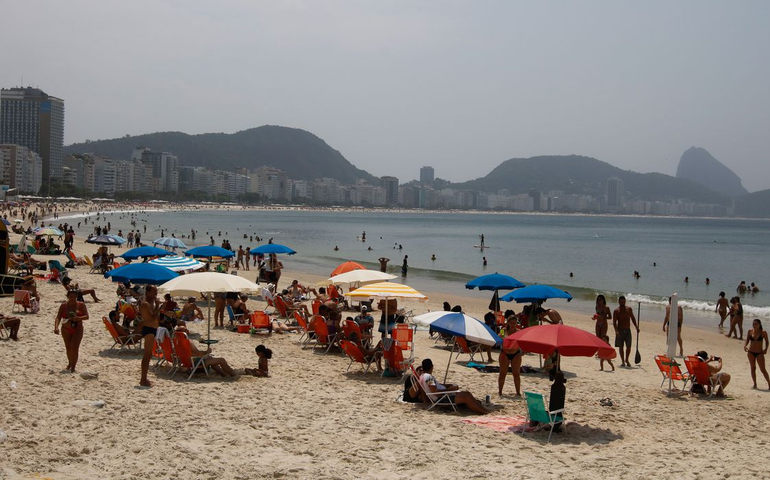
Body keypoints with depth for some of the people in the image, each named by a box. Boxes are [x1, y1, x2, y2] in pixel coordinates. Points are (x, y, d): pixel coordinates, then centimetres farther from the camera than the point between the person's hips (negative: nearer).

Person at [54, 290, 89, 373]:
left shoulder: (81, 305, -3)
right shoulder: (63, 306, -2)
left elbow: (87, 316, -8)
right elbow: (58, 317, -8)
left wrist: (78, 318, -27)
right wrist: (56, 327, -23)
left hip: (77, 329, -2)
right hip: (66, 330, 2)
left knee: (74, 347, -13)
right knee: (68, 347, 14)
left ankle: (73, 367, -10)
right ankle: (70, 363, 37)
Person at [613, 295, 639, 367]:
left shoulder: (629, 309, 8)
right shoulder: (616, 311, -2)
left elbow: (632, 318, 19)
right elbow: (614, 322, -8)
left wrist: (636, 326, 8)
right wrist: (616, 331, -21)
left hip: (628, 330, 2)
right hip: (620, 330, -2)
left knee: (629, 346, -5)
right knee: (621, 346, 1)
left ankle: (627, 360, 14)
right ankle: (622, 361, 11)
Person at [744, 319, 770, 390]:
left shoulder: (763, 333, -8)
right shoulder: (749, 332, -1)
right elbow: (747, 341, 5)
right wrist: (745, 346, -14)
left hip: (759, 353, -3)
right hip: (751, 352, 3)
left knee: (763, 369, -4)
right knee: (753, 368, 7)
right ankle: (755, 384, 16)